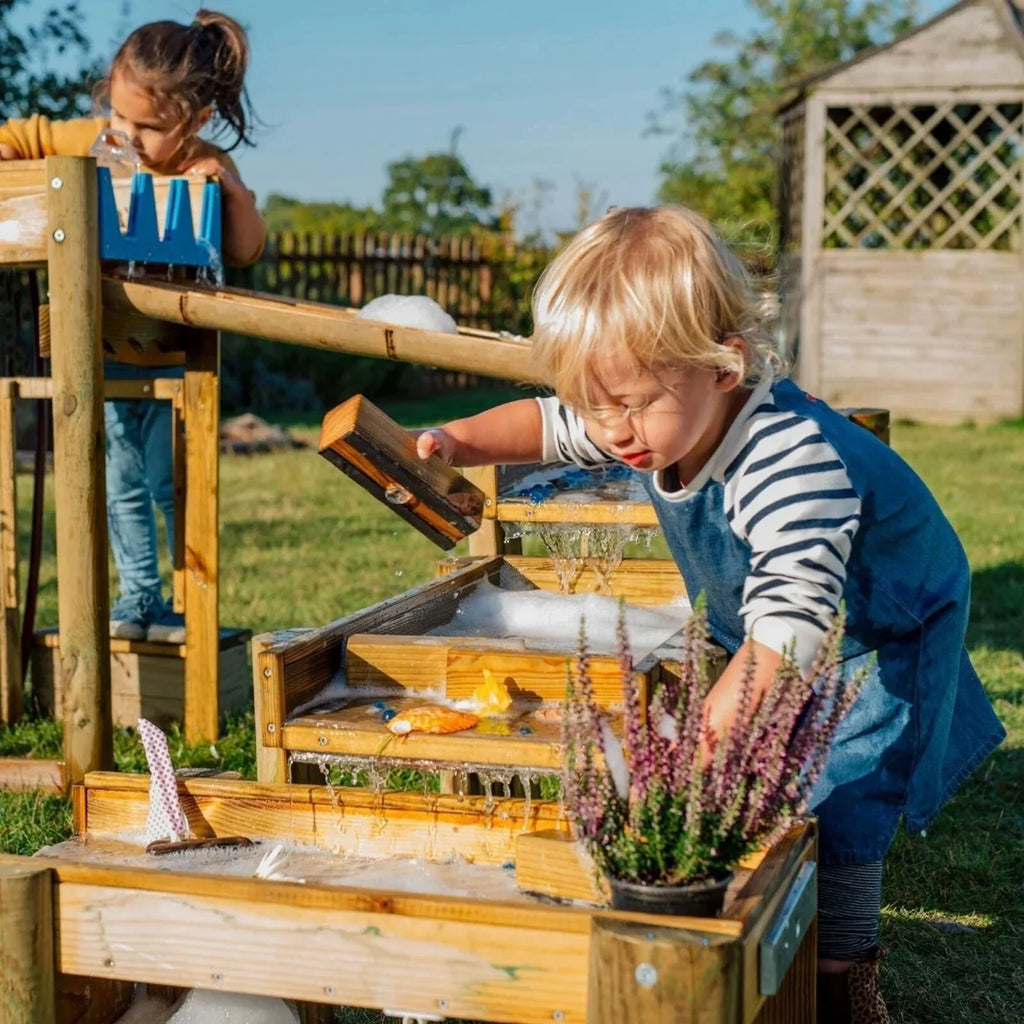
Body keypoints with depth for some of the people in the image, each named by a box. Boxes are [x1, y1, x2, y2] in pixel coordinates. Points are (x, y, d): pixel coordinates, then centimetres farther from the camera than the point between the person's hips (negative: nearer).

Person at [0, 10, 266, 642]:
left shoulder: (205, 169, -13)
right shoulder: (98, 142, -5)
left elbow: (246, 253, -19)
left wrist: (232, 191, -33)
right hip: (105, 354, 4)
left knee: (171, 484, 1)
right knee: (121, 488, 11)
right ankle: (140, 598, 23)